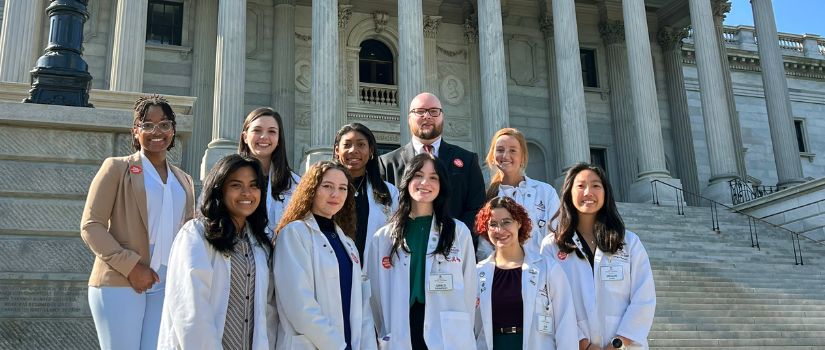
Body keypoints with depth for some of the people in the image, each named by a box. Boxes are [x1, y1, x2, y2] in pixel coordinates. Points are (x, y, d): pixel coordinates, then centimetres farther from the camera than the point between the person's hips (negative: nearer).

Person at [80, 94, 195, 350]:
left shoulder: (184, 181, 18)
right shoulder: (117, 168, 3)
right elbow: (90, 226, -4)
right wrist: (131, 266, -13)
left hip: (166, 288, 4)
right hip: (119, 284, -4)